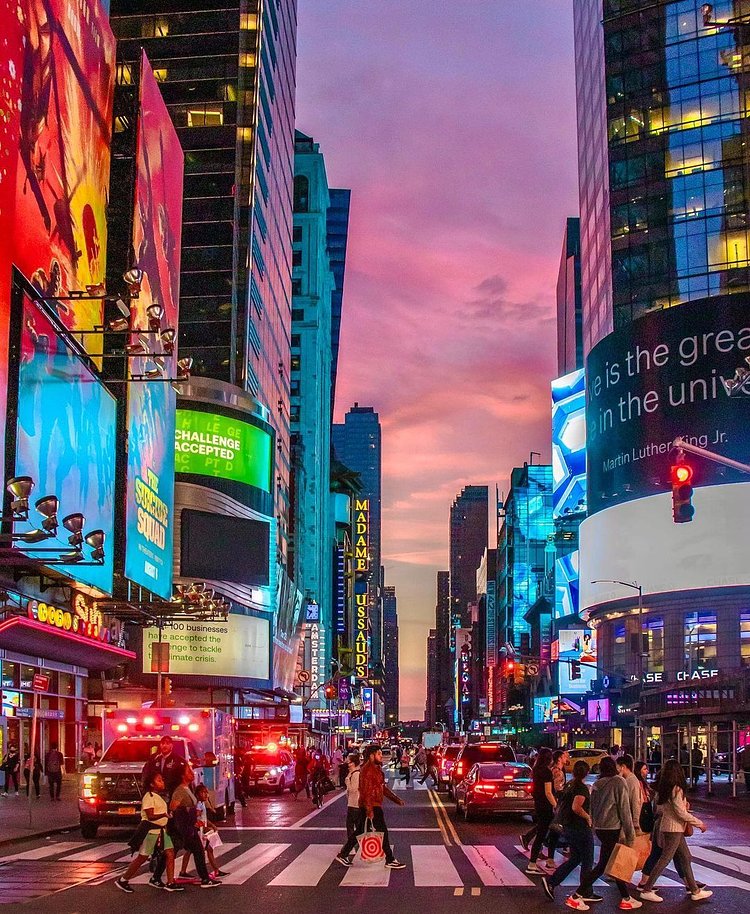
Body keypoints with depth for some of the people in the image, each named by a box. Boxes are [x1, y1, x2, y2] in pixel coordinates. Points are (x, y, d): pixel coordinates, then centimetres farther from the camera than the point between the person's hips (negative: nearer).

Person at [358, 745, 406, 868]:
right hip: (372, 806, -10)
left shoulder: (376, 768, 17)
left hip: (375, 805, 10)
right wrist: (369, 810, -26)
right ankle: (390, 860, 0)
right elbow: (366, 790, -22)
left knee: (360, 831, 12)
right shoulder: (368, 770, -16)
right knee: (382, 831, -5)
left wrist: (396, 799, 23)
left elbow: (383, 787, 25)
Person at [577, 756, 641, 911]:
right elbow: (624, 809, -12)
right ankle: (578, 895, -5)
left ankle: (626, 898, 20)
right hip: (613, 828, -7)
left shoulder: (596, 785, 9)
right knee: (603, 866, -2)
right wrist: (630, 834, -9)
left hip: (600, 828, 7)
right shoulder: (618, 782, -11)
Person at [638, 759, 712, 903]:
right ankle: (647, 890, -1)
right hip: (673, 828, -9)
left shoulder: (662, 788, 7)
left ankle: (695, 891, 18)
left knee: (685, 857, 13)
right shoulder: (676, 789, -18)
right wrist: (699, 823, -9)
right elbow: (681, 813, -19)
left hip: (665, 826, 9)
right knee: (665, 859, -4)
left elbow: (659, 809, 13)